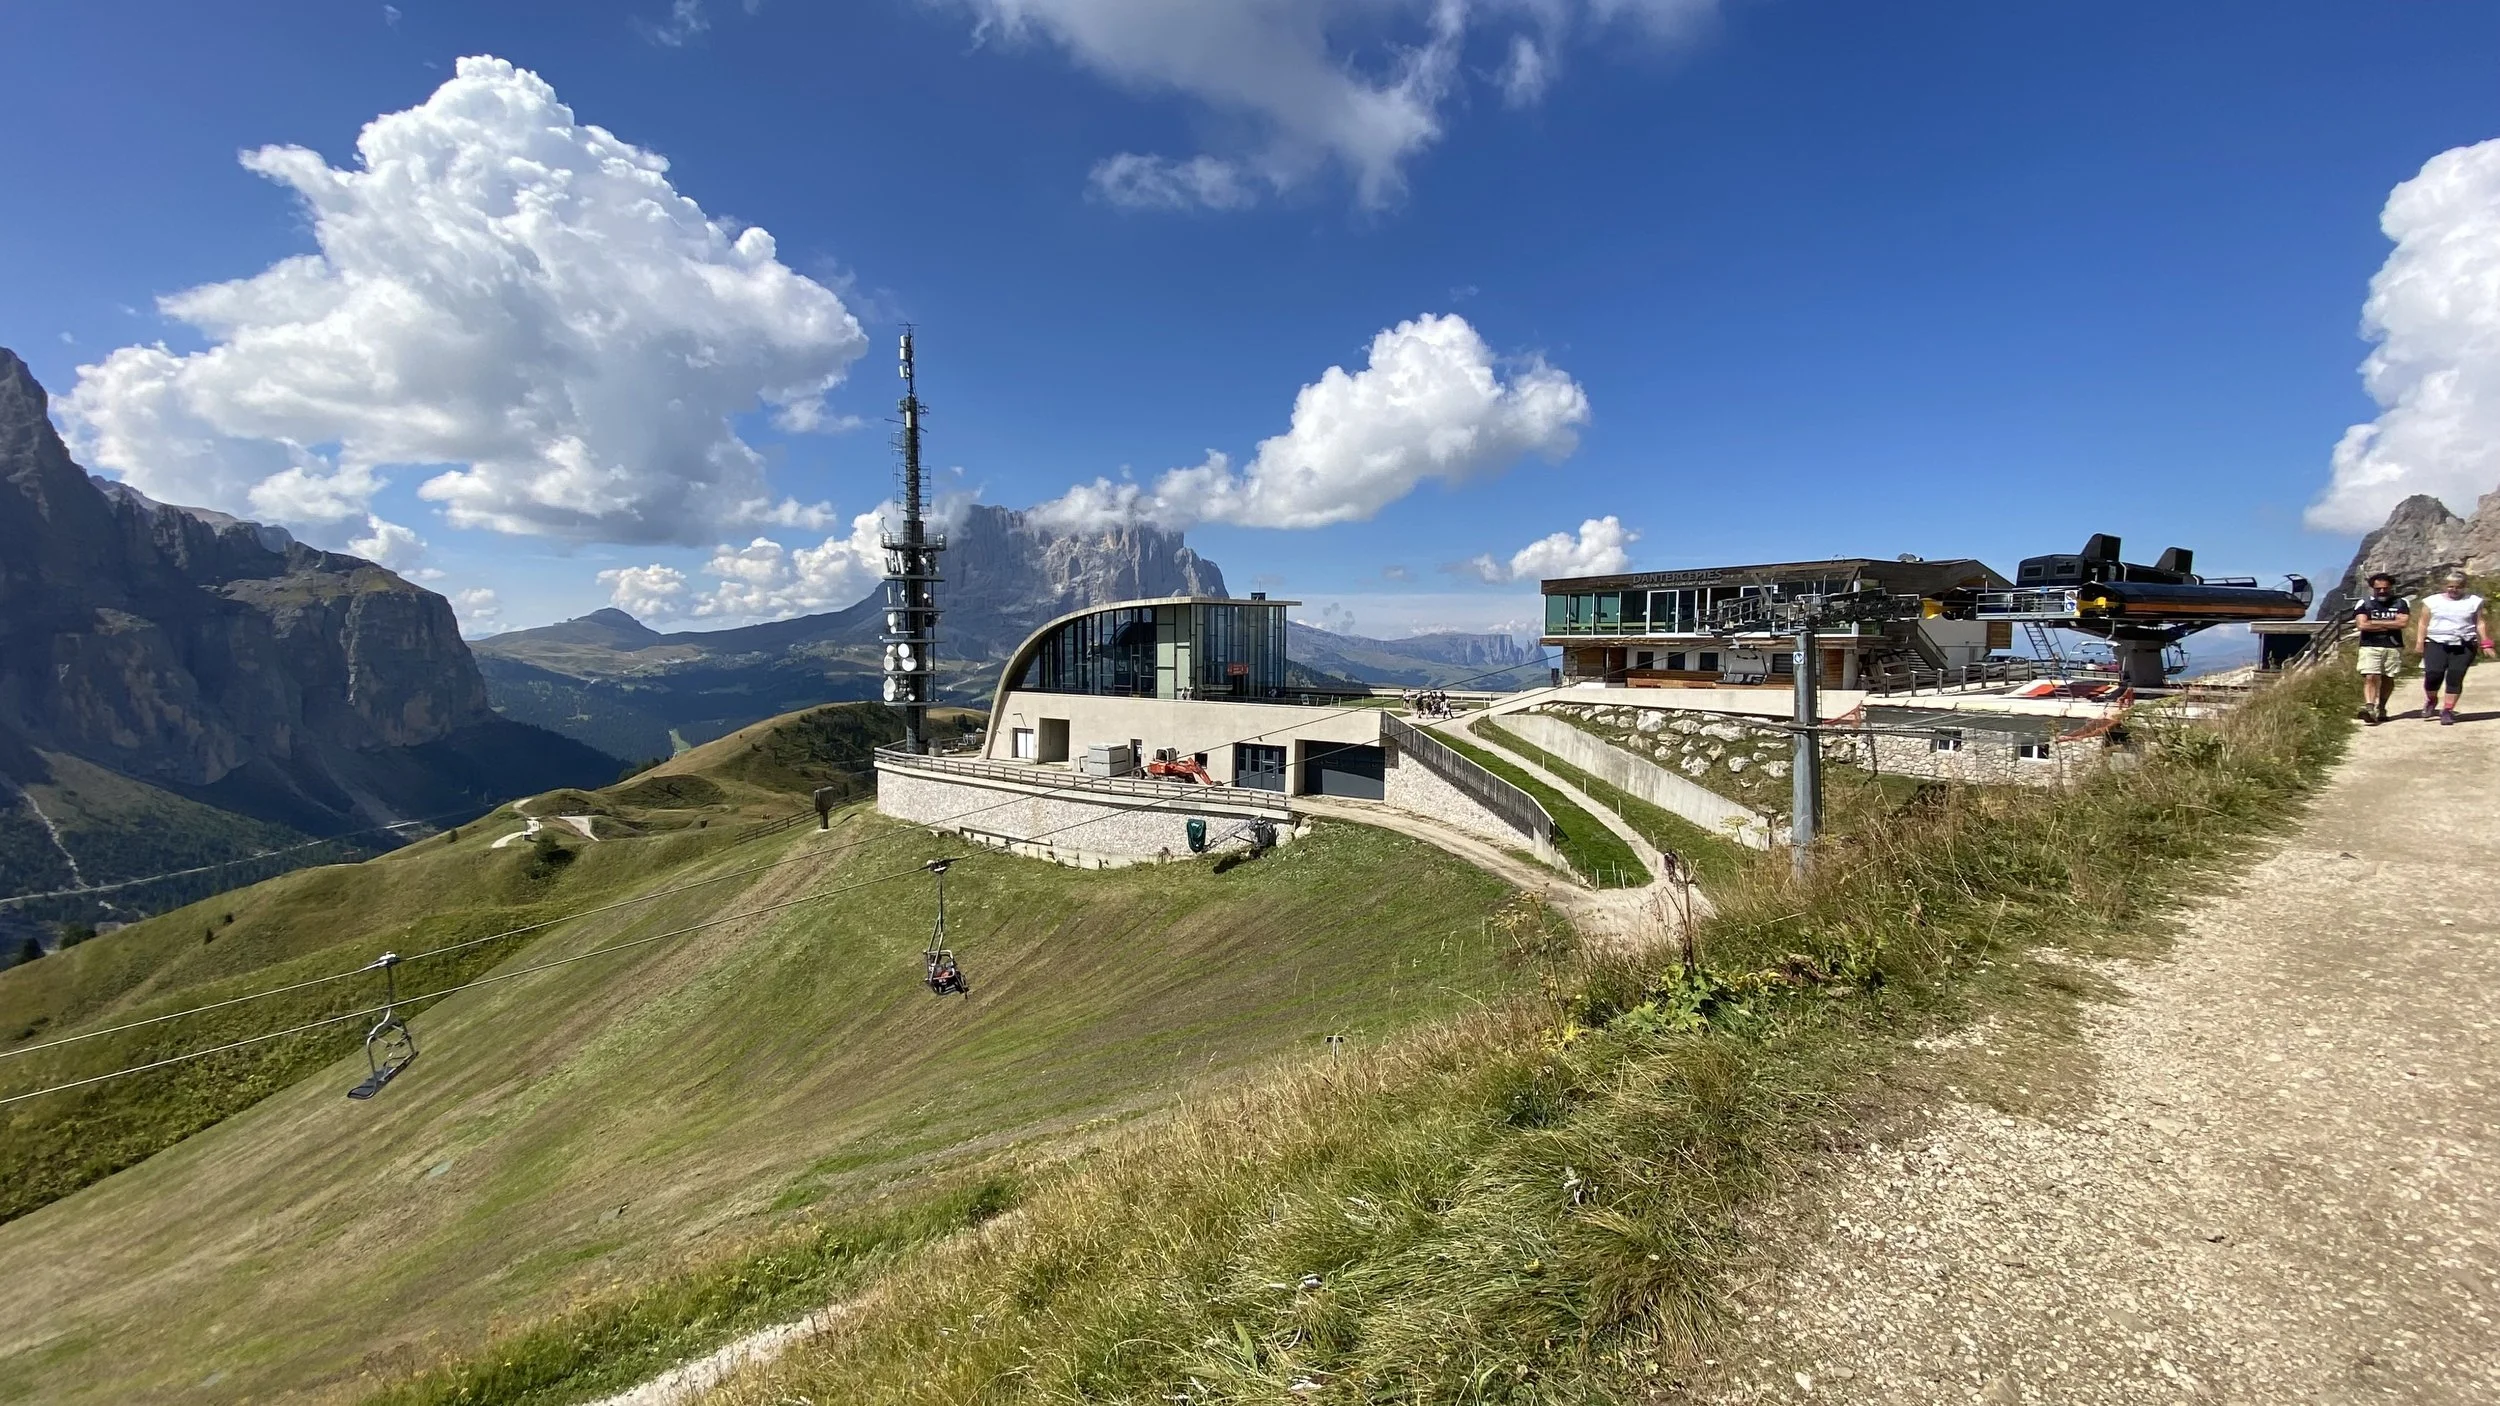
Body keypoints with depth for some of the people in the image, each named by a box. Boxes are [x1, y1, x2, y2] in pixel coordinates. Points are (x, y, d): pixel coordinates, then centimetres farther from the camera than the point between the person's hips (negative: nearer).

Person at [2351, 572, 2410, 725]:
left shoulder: (2401, 603, 7)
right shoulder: (2364, 603, 2)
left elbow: (2403, 622, -7)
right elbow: (2361, 625, -9)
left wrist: (2375, 622, -8)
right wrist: (2390, 625, -5)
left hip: (2394, 647, 2)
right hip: (2370, 646, -2)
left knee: (2388, 679, 11)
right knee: (2370, 677, -14)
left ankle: (2381, 708, 22)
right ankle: (2369, 707, -23)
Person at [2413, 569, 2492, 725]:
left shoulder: (2474, 602, 9)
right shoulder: (2432, 601, 7)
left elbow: (2479, 624, 10)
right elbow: (2424, 623, 7)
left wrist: (2485, 644, 3)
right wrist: (2420, 643, 0)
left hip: (2464, 646, 1)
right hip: (2436, 643, -1)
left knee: (2455, 677, -6)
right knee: (2433, 674, -15)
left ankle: (2447, 710, 0)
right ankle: (2431, 701, 11)